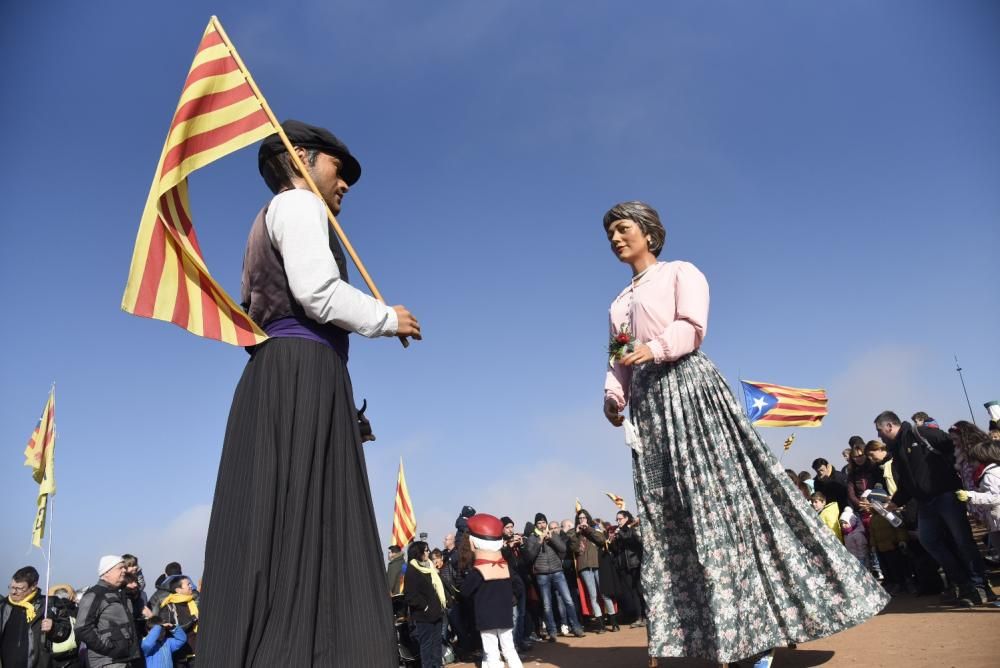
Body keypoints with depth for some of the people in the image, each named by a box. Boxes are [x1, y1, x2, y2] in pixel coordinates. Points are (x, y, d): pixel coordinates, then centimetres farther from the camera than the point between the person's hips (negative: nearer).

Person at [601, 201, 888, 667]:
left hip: (687, 385, -6)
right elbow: (619, 362, 16)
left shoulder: (680, 273, 8)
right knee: (664, 515, 0)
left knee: (719, 497, -12)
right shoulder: (618, 304, 25)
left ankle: (758, 625, -4)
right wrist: (613, 395, -4)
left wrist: (654, 348, -27)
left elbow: (692, 325, -9)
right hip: (647, 401, 6)